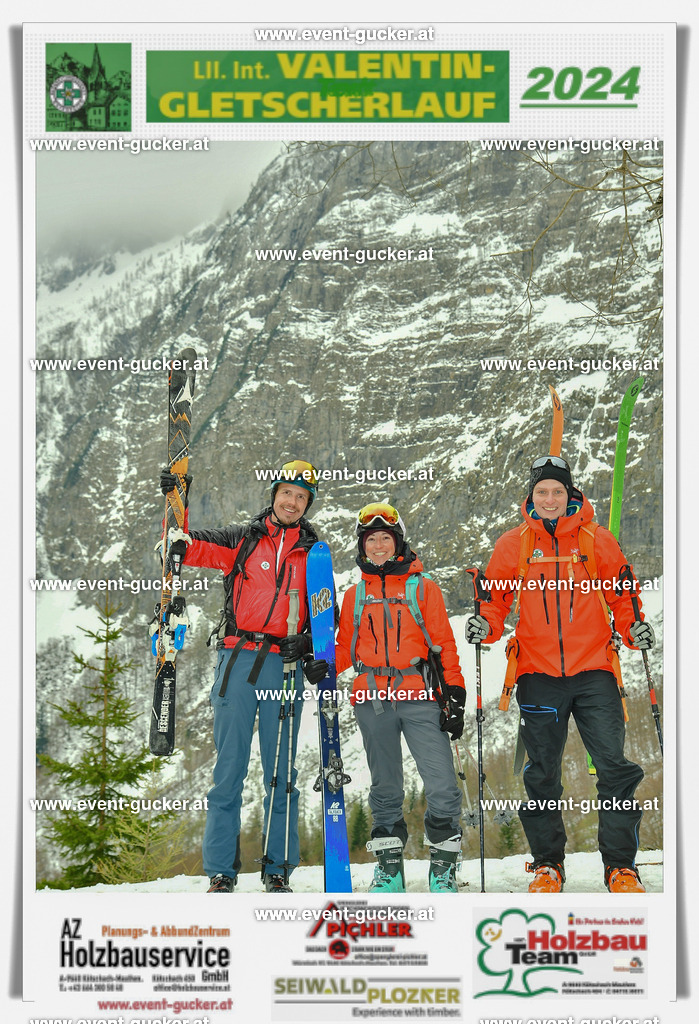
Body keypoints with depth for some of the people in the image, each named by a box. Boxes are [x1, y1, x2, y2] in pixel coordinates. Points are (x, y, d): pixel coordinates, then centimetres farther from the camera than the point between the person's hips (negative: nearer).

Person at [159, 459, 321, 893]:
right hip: (238, 661, -1)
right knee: (229, 767, -2)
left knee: (281, 772, 4)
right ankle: (221, 872, 3)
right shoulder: (241, 540, 10)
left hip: (285, 665, 1)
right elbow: (190, 546, 4)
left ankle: (278, 870, 11)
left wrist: (308, 643, -4)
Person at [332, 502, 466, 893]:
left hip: (420, 698, -2)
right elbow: (345, 650, 21)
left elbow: (444, 644, 5)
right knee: (385, 787, 8)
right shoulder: (355, 596, 15)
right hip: (373, 700, 2)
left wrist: (454, 696, -2)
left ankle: (444, 866, 1)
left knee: (443, 786, -10)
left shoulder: (423, 588, 7)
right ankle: (389, 867, 16)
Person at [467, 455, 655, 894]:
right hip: (538, 674, 1)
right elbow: (496, 598, 12)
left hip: (594, 669, -1)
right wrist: (484, 625, -8)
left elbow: (620, 595, 10)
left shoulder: (597, 540, 6)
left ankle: (621, 866, 3)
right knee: (542, 773, 6)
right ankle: (547, 863, 19)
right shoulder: (514, 544, 7)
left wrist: (634, 628, -7)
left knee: (615, 766, -6)